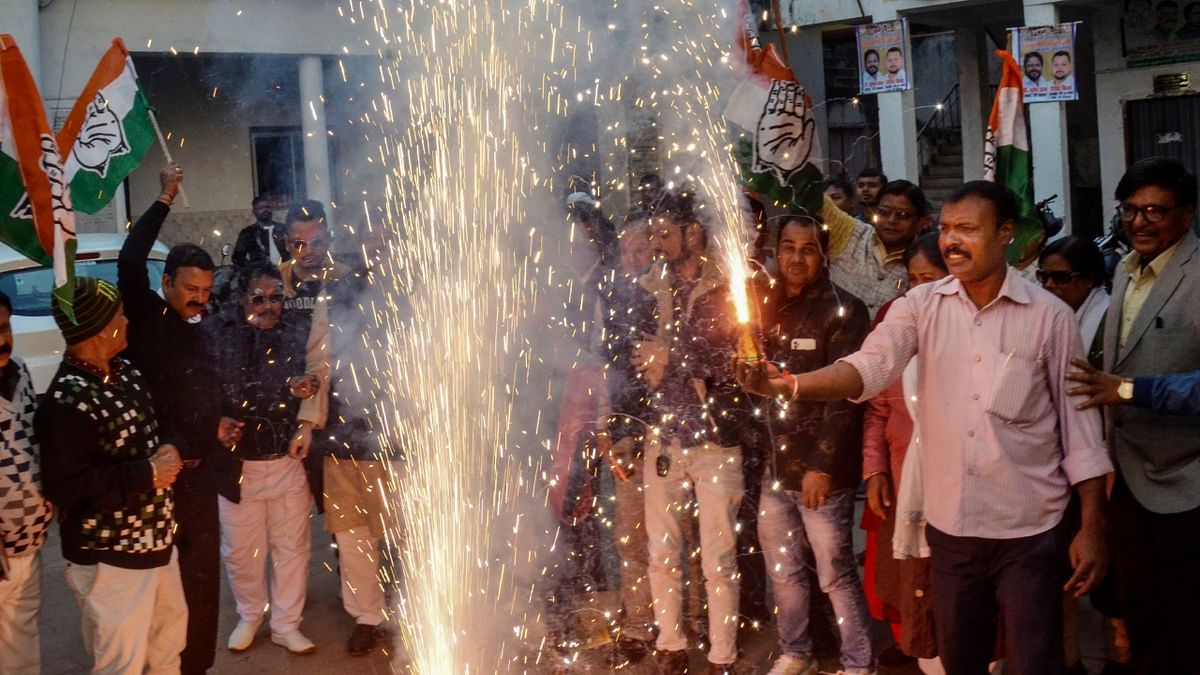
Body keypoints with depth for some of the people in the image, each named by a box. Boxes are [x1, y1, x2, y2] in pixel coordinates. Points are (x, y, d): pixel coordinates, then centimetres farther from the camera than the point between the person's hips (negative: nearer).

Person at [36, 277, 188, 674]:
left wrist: (167, 451, -3)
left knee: (170, 640, 27)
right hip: (108, 558, -9)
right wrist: (147, 474, -24)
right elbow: (64, 486, -30)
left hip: (156, 540, 9)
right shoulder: (68, 400, -25)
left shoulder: (124, 373, 2)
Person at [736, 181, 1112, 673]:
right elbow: (869, 368, -16)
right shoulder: (922, 305, -1)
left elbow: (1077, 420, -2)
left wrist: (1092, 526, -4)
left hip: (1028, 530, -3)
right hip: (949, 525, 3)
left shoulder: (1050, 316, -6)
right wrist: (787, 384, -34)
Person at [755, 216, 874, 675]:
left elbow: (846, 394, -15)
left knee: (835, 575, 2)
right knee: (783, 570, 16)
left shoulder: (843, 311, -9)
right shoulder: (768, 307, 10)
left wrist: (823, 464, -19)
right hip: (775, 464, 6)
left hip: (820, 466, -6)